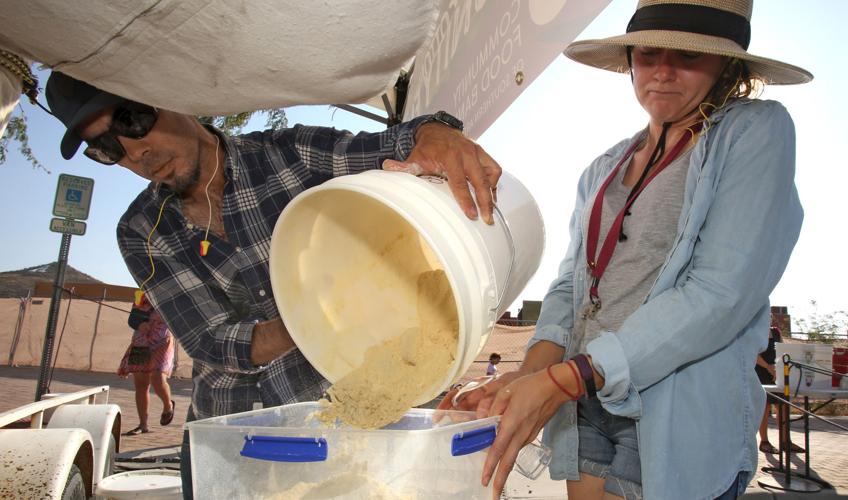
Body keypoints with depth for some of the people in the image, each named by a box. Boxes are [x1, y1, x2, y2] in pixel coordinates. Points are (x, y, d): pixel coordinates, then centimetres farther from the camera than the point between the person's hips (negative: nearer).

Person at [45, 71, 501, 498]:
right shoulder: (141, 232, -3)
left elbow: (386, 148, -20)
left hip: (334, 410, -2)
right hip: (222, 435, 3)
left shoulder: (292, 153, -9)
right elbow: (210, 343, -13)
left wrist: (432, 133, -46)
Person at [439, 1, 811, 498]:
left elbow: (720, 295, -16)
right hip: (585, 408, 5)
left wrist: (560, 381, -21)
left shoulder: (757, 130, -5)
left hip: (681, 418, -4)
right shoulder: (604, 169, 11)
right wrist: (530, 372, -12)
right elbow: (571, 284, 8)